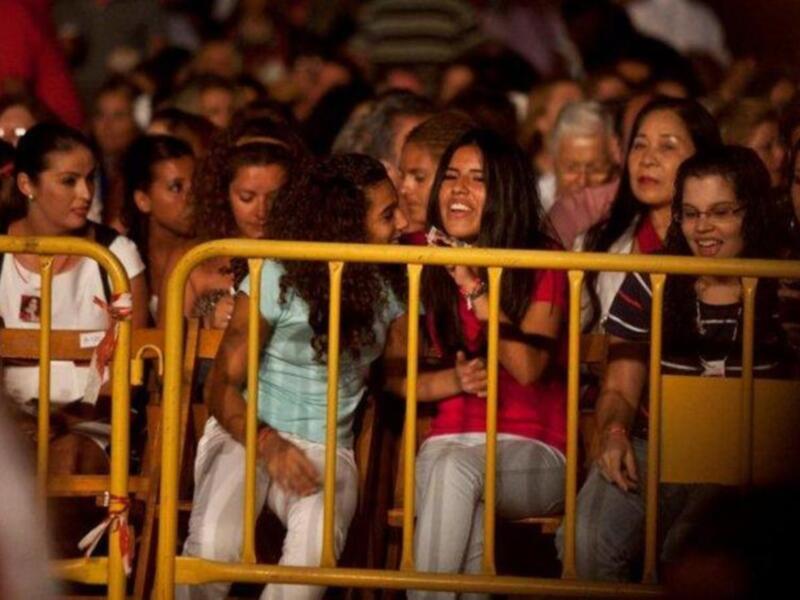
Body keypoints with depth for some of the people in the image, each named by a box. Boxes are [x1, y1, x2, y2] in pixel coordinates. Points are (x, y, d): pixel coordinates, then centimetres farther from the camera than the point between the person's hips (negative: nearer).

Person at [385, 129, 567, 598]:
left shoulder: (543, 264, 1)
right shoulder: (426, 268, 10)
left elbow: (528, 368, -13)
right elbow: (393, 374, 10)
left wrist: (475, 287, -14)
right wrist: (454, 380, -9)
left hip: (531, 454, -2)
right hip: (450, 445, 2)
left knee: (457, 470, -35)